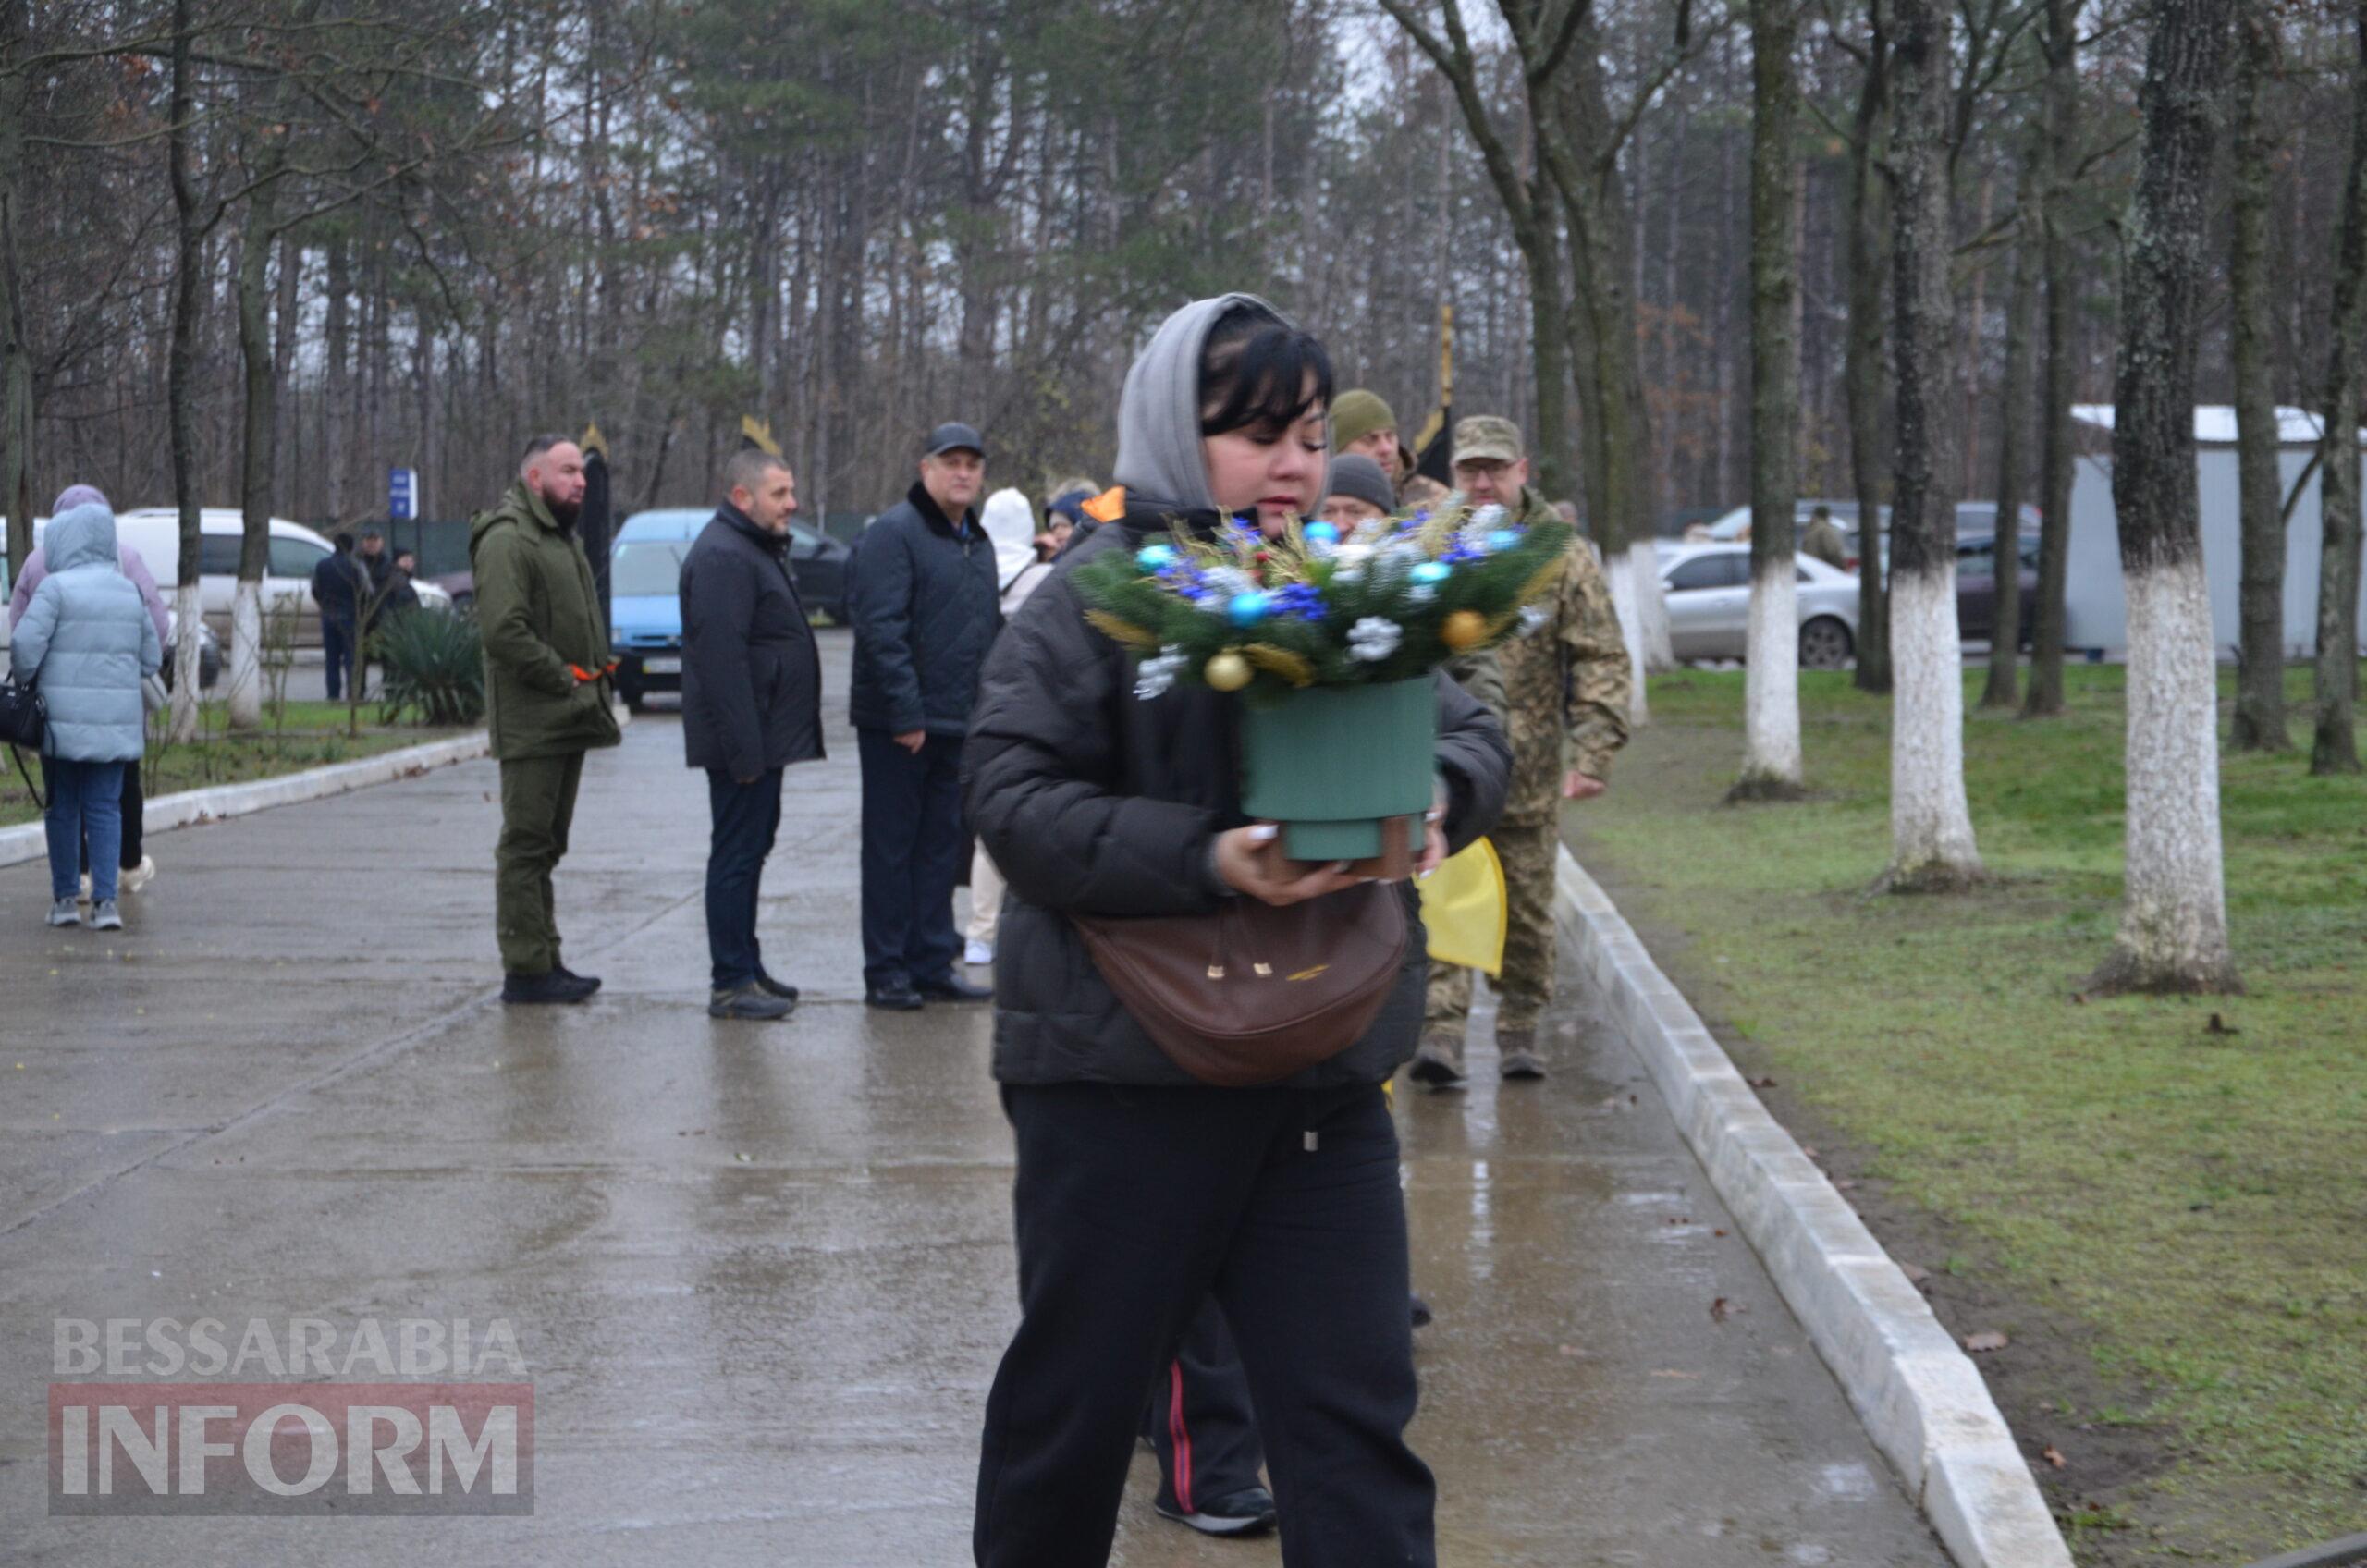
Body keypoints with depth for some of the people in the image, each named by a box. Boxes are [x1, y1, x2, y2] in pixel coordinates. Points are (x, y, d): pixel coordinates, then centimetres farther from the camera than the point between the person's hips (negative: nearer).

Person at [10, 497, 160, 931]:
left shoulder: (56, 588, -8)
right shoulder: (129, 591, 9)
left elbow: (25, 648, -14)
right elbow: (151, 659, 12)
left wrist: (25, 685, 4)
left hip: (63, 718, -3)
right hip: (115, 719, 3)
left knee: (63, 807, 8)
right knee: (105, 808, 6)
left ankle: (64, 898, 11)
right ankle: (105, 900, -3)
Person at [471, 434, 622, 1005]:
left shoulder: (563, 538, 21)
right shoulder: (506, 541, -13)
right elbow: (503, 631, -23)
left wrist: (598, 672, 13)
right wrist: (564, 677, -19)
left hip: (568, 717, 10)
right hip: (531, 723, -10)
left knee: (546, 845, 14)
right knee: (527, 843, -7)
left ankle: (543, 960, 20)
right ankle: (526, 969, -5)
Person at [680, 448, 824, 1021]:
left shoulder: (755, 549, 19)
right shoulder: (722, 556, -17)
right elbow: (721, 657, -25)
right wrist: (744, 748, -27)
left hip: (762, 737, 11)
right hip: (744, 739, -11)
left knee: (749, 849, 15)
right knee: (737, 854, -7)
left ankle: (745, 969, 23)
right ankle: (731, 983, -5)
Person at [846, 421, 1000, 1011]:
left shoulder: (979, 543, 16)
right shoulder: (893, 534, -11)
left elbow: (990, 628, 23)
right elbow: (881, 629, -18)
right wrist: (905, 714, -21)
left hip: (958, 725, 8)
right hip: (897, 724, -8)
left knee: (941, 846, 11)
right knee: (892, 847, 0)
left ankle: (932, 966, 18)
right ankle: (886, 973, 5)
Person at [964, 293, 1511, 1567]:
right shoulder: (1095, 598, -7)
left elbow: (1471, 733, 13)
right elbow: (1012, 796, -16)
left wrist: (1439, 796, -11)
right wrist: (1205, 859, -27)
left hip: (1324, 1080, 4)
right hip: (1122, 1075, -4)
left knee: (1352, 1415, 2)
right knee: (1078, 1392, 10)